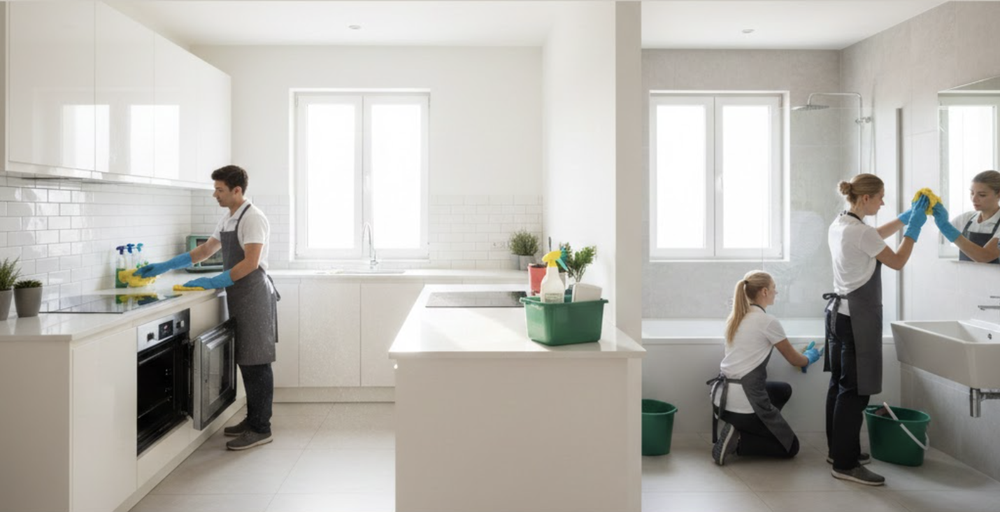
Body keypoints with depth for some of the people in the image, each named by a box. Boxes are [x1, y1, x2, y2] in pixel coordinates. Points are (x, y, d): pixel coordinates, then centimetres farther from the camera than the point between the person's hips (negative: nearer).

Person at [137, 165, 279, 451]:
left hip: (253, 296, -9)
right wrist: (164, 267, 19)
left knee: (256, 362, -5)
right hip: (238, 298, 9)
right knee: (244, 361, 13)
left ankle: (261, 429, 1)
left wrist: (212, 283, -20)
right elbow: (205, 251, 23)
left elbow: (250, 263, -22)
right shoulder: (228, 219, 15)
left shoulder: (252, 218, -13)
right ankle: (253, 419, 23)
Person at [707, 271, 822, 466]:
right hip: (743, 400, -7)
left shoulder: (735, 318, 11)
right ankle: (737, 440, -6)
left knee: (784, 390, 31)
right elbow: (794, 359, 3)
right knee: (791, 447, 16)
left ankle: (737, 429, 13)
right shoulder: (768, 321, -11)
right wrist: (810, 357, 27)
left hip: (722, 397, 7)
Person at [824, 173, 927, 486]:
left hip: (840, 311, 10)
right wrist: (914, 227, 0)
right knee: (855, 390, -5)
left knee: (840, 384, 15)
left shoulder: (839, 225, 10)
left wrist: (907, 217, 22)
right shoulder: (860, 231, -19)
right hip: (858, 317, -10)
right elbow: (898, 262, -8)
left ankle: (838, 450, 25)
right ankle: (845, 464, 0)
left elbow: (876, 236, 28)